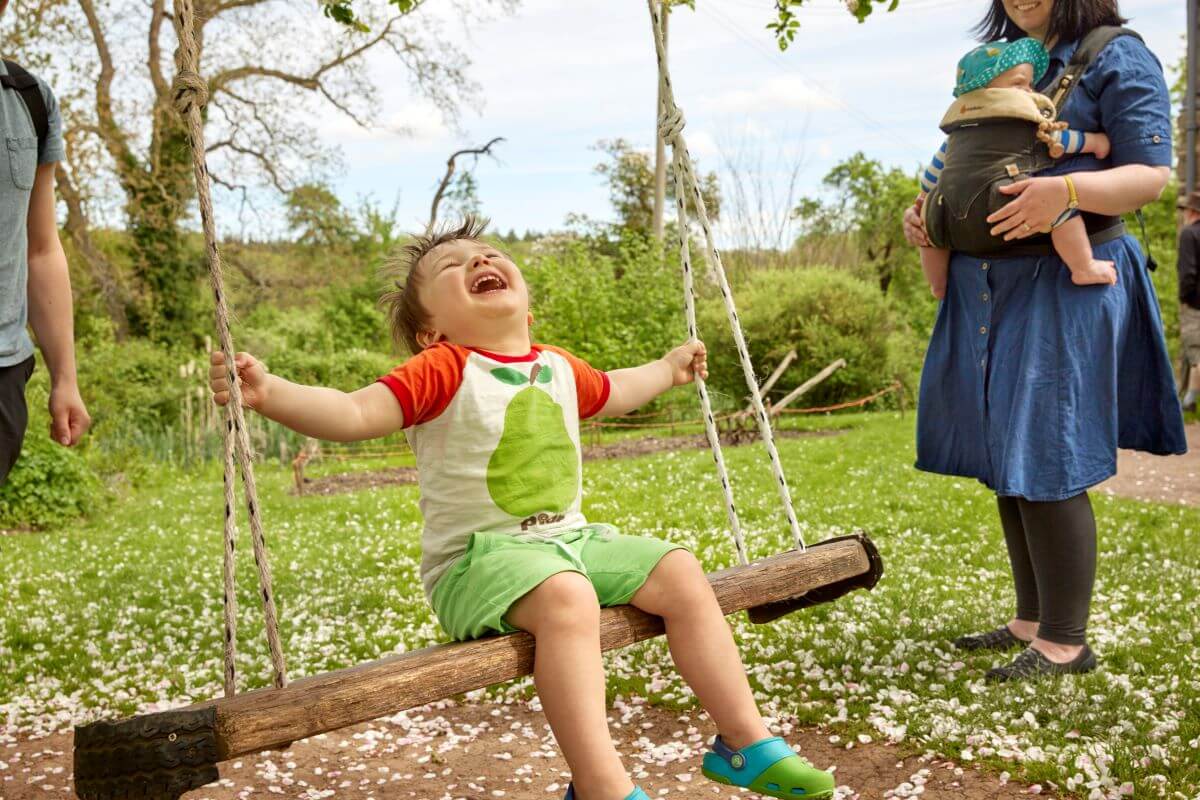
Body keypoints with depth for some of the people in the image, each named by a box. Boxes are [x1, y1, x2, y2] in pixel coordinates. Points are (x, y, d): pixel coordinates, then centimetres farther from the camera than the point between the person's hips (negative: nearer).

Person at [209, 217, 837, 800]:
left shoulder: (559, 367, 12)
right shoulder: (442, 372, -10)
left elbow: (611, 392, 35)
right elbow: (352, 414, -23)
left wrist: (668, 368, 48)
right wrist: (268, 392, -39)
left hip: (570, 539, 7)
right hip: (475, 560, -7)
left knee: (680, 572, -5)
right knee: (566, 597, -36)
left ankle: (745, 741, 3)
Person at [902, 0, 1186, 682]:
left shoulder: (1117, 58, -2)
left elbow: (1151, 174, -10)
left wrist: (1067, 189, -28)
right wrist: (925, 214, 5)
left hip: (1066, 287, -7)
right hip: (988, 292, 8)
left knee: (1046, 464, -8)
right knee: (1005, 460, 10)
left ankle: (1066, 643, 4)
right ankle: (1031, 621, 23)